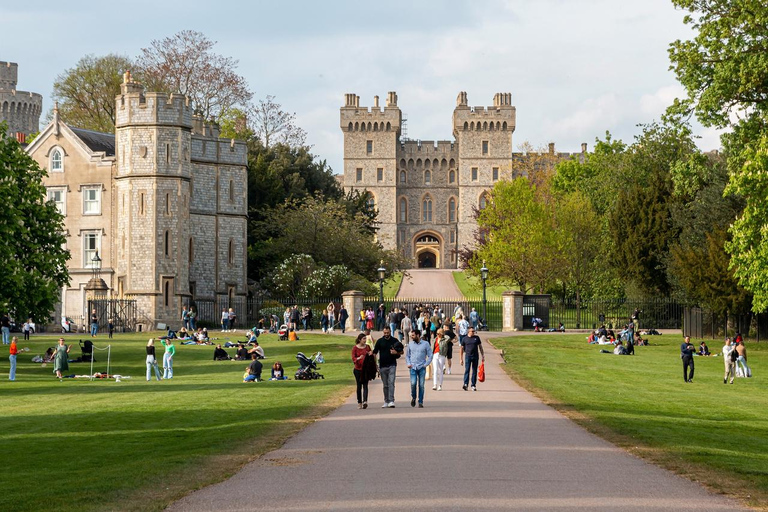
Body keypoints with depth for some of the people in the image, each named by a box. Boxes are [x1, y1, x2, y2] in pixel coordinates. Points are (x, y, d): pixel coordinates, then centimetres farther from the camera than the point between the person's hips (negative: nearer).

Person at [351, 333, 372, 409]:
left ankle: (365, 401, -22)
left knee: (365, 385, -9)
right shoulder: (355, 348, 0)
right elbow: (353, 358, -8)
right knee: (359, 386, 4)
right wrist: (358, 358, -28)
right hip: (358, 369, -1)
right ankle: (359, 402, 11)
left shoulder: (367, 347, 9)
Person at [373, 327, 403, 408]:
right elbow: (375, 352, 5)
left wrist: (396, 353, -14)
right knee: (385, 385, 7)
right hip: (382, 366, 2)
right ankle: (386, 401, 15)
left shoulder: (394, 341, 5)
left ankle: (391, 401, -19)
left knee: (391, 383, -13)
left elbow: (400, 353, 8)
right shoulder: (380, 341, 6)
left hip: (392, 365, -2)